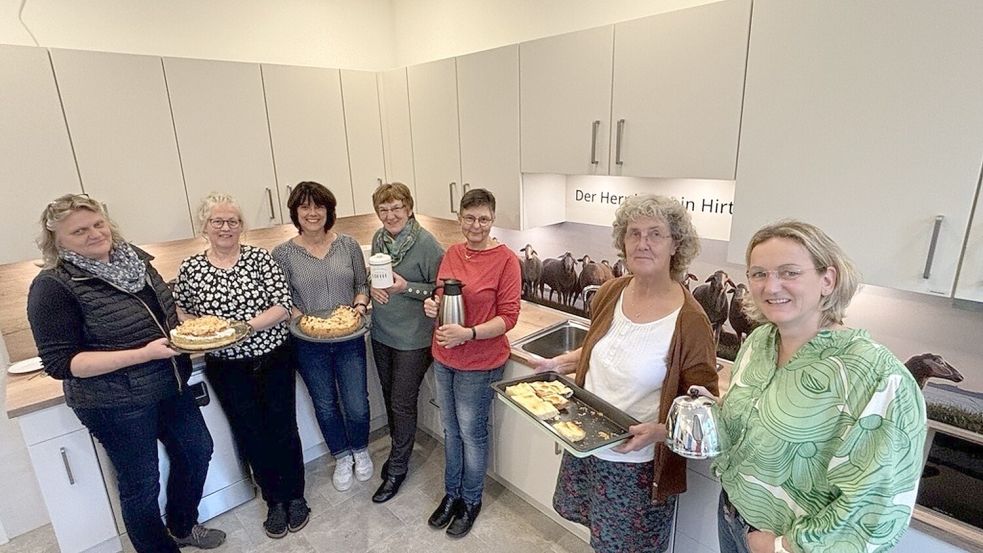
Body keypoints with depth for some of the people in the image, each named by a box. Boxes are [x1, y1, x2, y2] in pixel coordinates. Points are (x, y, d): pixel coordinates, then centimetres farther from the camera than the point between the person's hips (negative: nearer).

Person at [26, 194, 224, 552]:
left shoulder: (133, 258, 0)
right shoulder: (53, 286, -17)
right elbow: (59, 362, -19)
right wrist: (143, 354, -27)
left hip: (170, 386, 7)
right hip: (116, 405, -7)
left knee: (197, 452, 20)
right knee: (141, 483, 10)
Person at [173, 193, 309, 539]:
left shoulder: (260, 258, -6)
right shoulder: (189, 269, -1)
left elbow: (283, 305, -12)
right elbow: (181, 314, 11)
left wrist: (246, 326, -22)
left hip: (273, 358, -1)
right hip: (227, 368, 2)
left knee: (283, 428, 8)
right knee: (251, 434, 13)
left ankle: (295, 496, 30)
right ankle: (274, 500, 34)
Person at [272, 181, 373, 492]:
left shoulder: (348, 245, -2)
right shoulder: (283, 254, -6)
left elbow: (363, 283, 6)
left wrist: (359, 304, -12)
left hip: (349, 340, 0)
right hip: (309, 346, 0)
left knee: (357, 406, 6)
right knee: (326, 406, 16)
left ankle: (360, 451, 38)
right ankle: (342, 458, 41)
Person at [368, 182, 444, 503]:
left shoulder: (426, 243, -17)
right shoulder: (378, 239, 2)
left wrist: (405, 287, -26)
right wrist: (373, 286, -6)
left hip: (413, 338, -6)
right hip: (381, 332, 7)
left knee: (402, 403, 5)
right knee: (390, 396, 21)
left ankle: (397, 467, 25)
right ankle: (400, 448, 43)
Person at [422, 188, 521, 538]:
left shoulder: (505, 259, -14)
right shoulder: (452, 253, 2)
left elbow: (509, 316, -15)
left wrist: (469, 333, -27)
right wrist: (433, 305, -7)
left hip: (479, 363, -5)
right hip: (444, 357, 5)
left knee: (471, 433, 11)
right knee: (450, 429, 20)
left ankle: (471, 501, 35)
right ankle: (452, 493, 41)